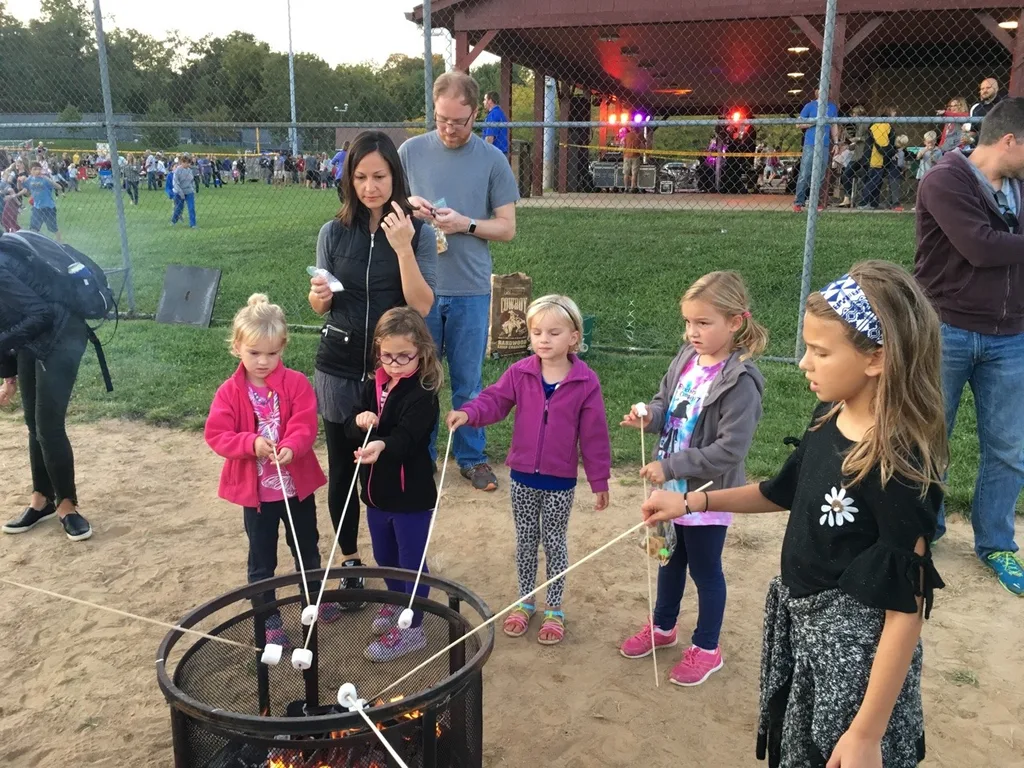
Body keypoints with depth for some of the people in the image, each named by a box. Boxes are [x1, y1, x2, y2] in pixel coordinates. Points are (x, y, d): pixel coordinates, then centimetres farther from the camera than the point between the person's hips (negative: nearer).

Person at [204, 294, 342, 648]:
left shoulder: (296, 383, -9)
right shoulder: (230, 392, -8)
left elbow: (305, 426, -16)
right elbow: (216, 434, -12)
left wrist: (291, 448, -36)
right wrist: (251, 443, -29)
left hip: (296, 483, 1)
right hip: (254, 489, -1)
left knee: (307, 547, 20)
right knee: (262, 558, 11)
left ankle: (316, 599, 43)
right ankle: (269, 618, 28)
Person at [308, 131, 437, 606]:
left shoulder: (418, 234, -5)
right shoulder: (335, 232, 2)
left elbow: (422, 305, -14)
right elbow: (319, 307, 8)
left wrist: (403, 247, -24)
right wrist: (319, 295, -15)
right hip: (340, 367, 2)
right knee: (343, 466, 11)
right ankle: (349, 560, 31)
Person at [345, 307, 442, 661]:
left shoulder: (422, 393, -18)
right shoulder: (373, 386, 4)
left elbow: (407, 435, -32)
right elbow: (350, 427, 4)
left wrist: (382, 444, -53)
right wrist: (360, 421, -20)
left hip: (411, 494, -7)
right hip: (376, 491, 7)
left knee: (411, 561, 6)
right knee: (384, 556, 23)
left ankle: (412, 629, 21)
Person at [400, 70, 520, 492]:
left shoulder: (492, 160, 0)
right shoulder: (411, 151, 3)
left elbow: (507, 227, 1)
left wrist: (466, 224, -16)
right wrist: (409, 206, -11)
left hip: (470, 290, -1)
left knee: (468, 382, 10)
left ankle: (472, 457, 26)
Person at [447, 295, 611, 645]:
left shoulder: (586, 382, -12)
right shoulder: (520, 373, -6)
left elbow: (594, 435, -8)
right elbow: (494, 400, -12)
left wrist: (599, 481, -3)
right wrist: (468, 413, -34)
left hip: (560, 481, -2)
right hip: (522, 475, 2)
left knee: (554, 543, 13)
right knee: (525, 541, 17)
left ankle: (554, 609, 30)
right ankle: (524, 602, 35)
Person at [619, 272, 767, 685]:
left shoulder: (739, 382, -25)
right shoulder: (686, 359, -3)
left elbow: (729, 449, -27)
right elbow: (665, 402, 11)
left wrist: (670, 467, -26)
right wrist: (648, 416, -12)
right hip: (673, 486, 7)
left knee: (705, 571, 13)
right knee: (670, 560, 25)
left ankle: (706, 648, 34)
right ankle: (663, 626, 47)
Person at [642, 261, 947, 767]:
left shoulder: (900, 467, -28)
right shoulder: (831, 418, -4)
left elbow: (906, 610, -24)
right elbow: (785, 492, 14)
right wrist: (692, 501, 7)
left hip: (855, 650, -8)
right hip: (798, 621, 8)